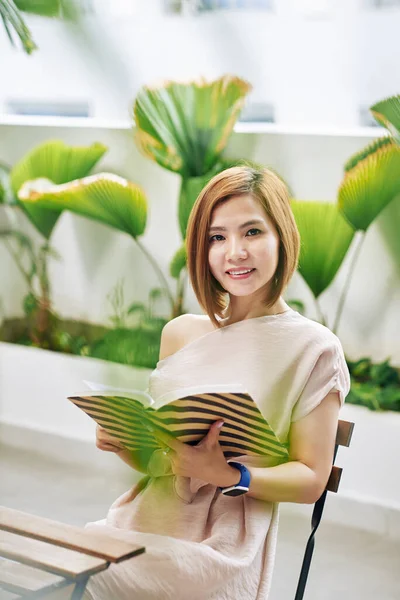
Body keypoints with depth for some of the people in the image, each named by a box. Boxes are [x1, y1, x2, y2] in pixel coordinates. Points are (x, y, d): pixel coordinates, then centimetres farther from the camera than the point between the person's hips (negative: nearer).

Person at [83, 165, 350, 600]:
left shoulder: (312, 348, -2)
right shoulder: (180, 334, 12)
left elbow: (311, 480, -4)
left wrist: (227, 476, -20)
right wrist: (122, 444, -4)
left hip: (220, 547, -4)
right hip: (145, 519, 5)